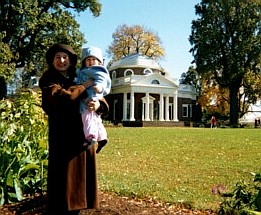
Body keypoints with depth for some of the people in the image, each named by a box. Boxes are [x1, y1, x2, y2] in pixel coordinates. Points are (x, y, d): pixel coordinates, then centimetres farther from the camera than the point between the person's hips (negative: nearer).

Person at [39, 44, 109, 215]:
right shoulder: (48, 80, -1)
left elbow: (103, 102, 9)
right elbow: (62, 98, -23)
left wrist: (99, 104, -15)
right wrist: (84, 86, -12)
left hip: (83, 134, 6)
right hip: (63, 135, -5)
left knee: (81, 175, 9)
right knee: (63, 176, -5)